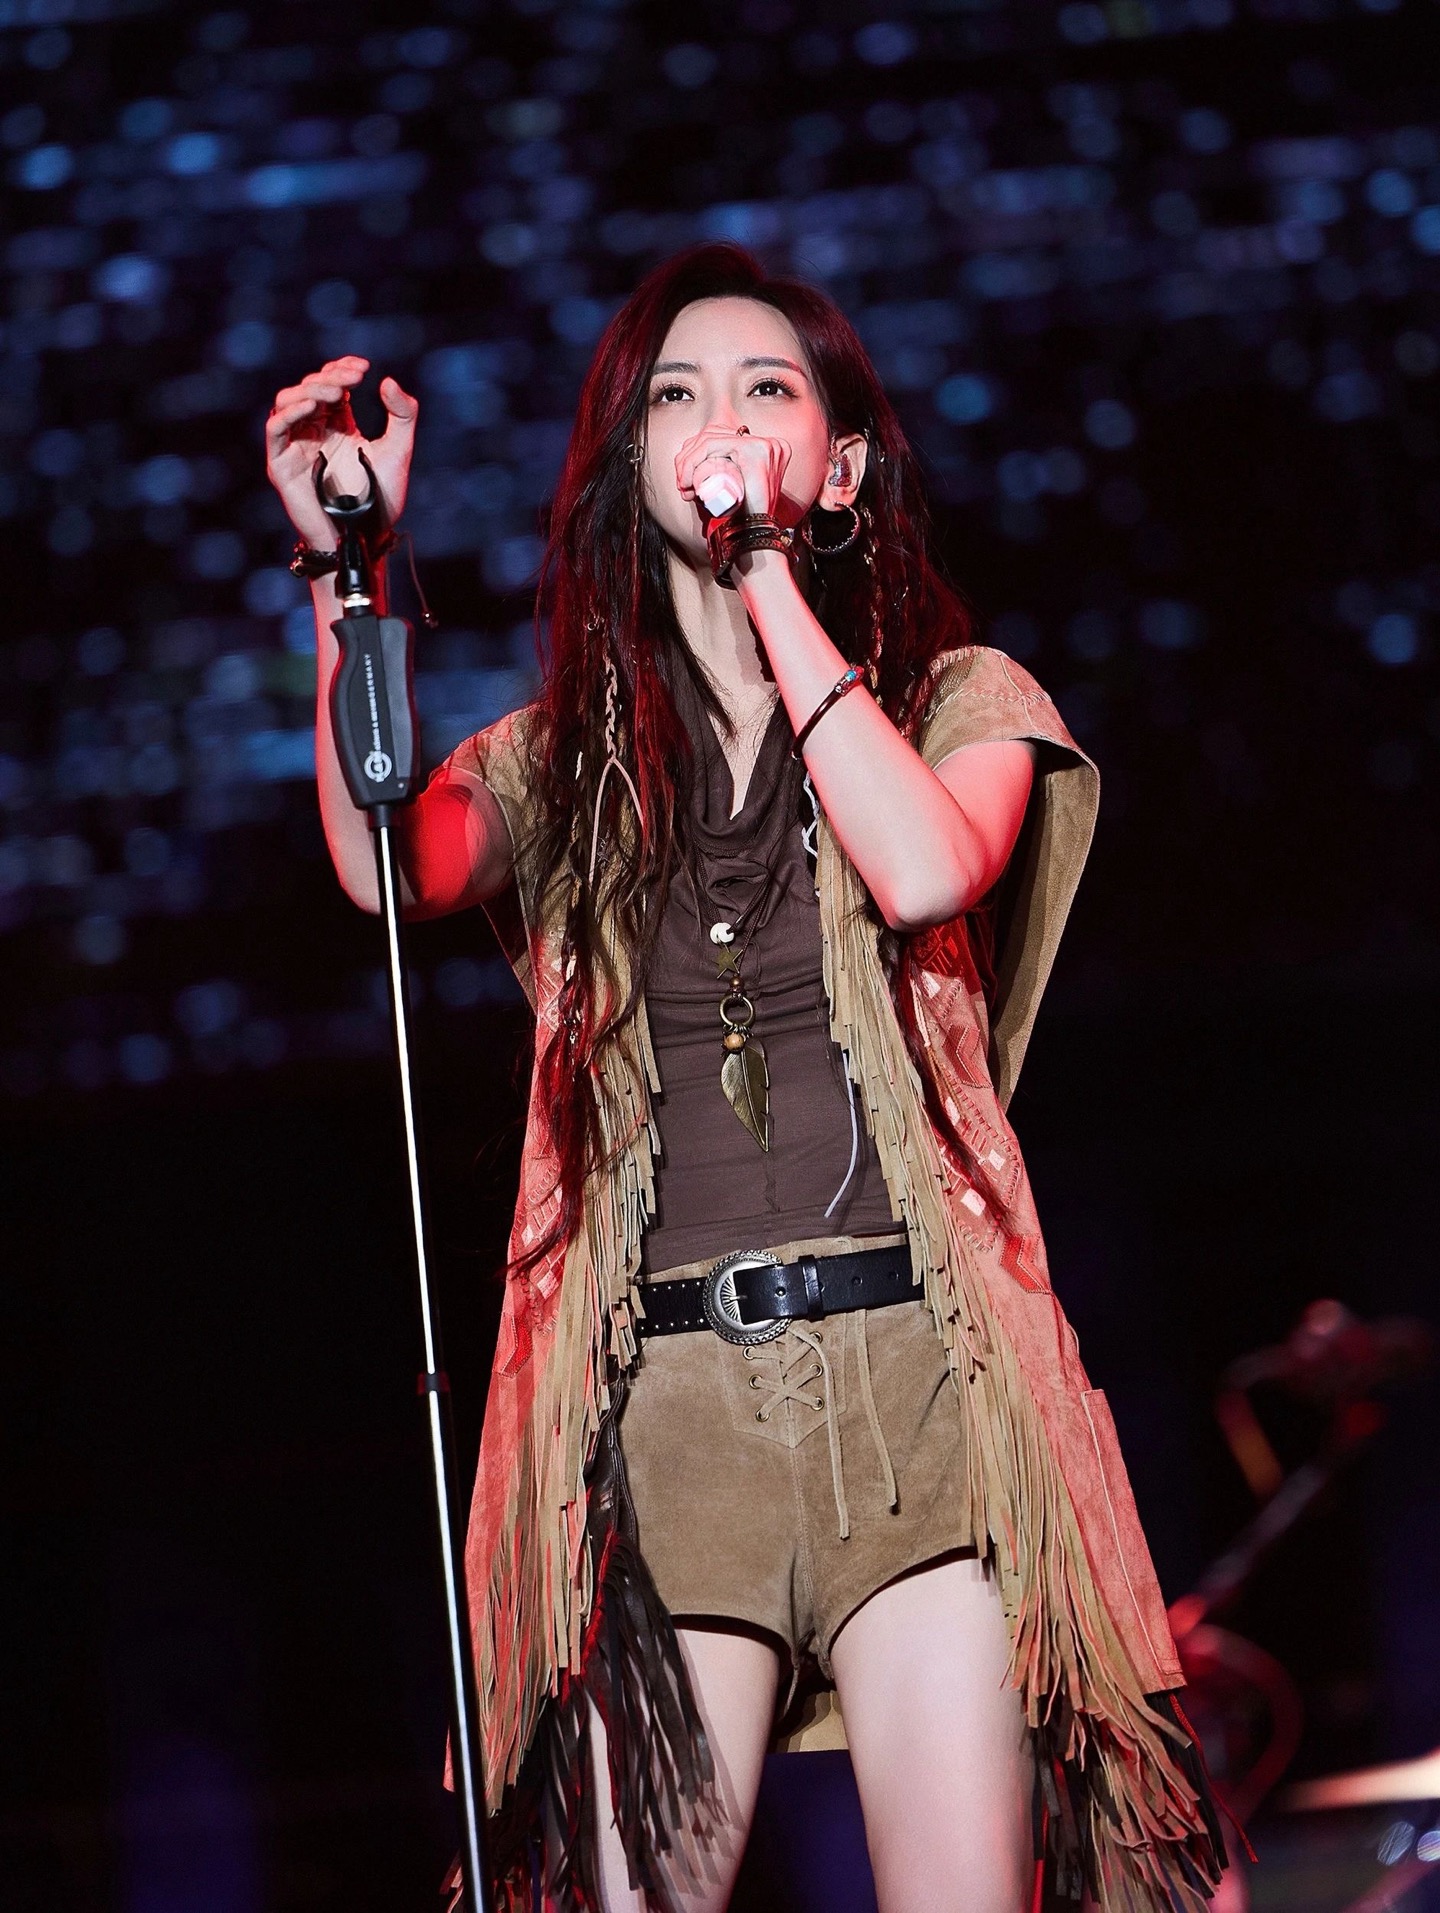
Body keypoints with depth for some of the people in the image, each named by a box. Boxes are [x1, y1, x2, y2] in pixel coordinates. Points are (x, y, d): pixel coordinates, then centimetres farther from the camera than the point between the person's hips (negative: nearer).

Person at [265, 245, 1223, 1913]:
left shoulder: (960, 697, 12)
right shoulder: (571, 753, 16)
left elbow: (926, 868, -12)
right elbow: (393, 871, -4)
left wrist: (766, 571, -6)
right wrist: (345, 569, -13)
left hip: (910, 1376, -1)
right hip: (660, 1394, 2)